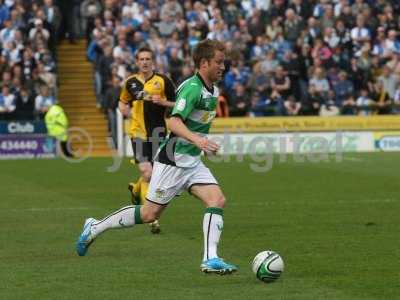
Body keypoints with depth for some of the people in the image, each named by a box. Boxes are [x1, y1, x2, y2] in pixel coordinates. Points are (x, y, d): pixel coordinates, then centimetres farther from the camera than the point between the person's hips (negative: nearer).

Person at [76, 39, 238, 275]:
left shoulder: (213, 91, 10)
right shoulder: (192, 87, -20)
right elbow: (174, 122, -32)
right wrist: (197, 140, -45)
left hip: (193, 162, 8)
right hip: (173, 160, -8)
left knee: (218, 200, -11)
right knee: (150, 213, 0)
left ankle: (210, 259, -15)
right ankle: (95, 227, 16)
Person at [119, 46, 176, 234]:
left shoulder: (163, 81, -1)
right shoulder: (130, 82, 5)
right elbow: (123, 103, 23)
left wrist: (163, 102, -16)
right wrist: (129, 112, 4)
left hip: (158, 133, 1)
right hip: (138, 133, -1)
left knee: (155, 174, 11)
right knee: (147, 173, -13)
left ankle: (136, 189, 46)